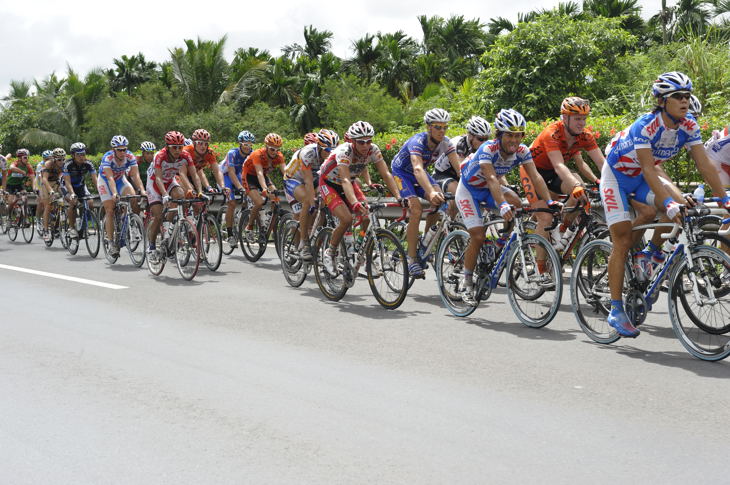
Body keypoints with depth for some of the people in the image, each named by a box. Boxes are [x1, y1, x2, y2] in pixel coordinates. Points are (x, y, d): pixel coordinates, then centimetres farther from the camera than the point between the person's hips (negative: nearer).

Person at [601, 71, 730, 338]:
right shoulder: (645, 126, -31)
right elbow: (649, 170, -37)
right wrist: (668, 202, -47)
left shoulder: (688, 126, -14)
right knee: (623, 240, -11)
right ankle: (616, 311, -5)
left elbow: (704, 164, -15)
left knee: (679, 203, -22)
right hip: (616, 175, -5)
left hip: (641, 176, 5)